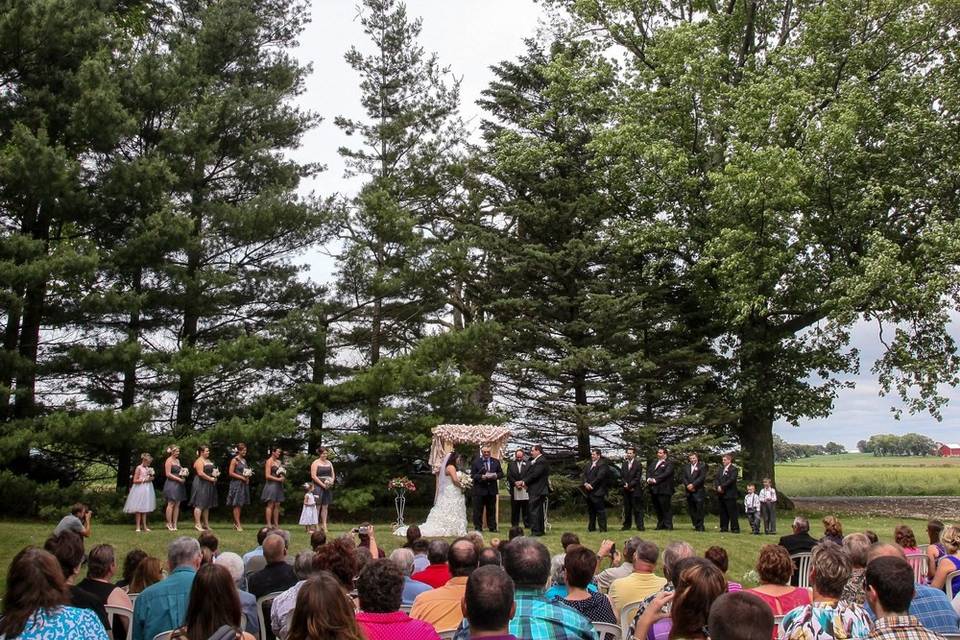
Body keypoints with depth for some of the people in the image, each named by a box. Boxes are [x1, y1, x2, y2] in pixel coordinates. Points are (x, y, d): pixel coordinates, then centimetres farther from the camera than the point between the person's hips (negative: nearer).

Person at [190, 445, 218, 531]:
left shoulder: (208, 461, 18)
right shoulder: (199, 461, -11)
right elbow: (200, 473, -21)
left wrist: (216, 474, 7)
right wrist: (211, 479, -18)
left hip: (208, 485, 10)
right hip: (201, 485, -10)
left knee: (207, 505, 11)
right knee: (199, 504, -9)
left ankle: (206, 523, 16)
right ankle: (197, 524, -9)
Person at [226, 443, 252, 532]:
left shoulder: (244, 460, 15)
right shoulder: (234, 460, -6)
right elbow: (230, 473, -11)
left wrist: (248, 477, 5)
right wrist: (242, 477, -14)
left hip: (244, 484, 7)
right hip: (236, 484, -7)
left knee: (241, 504, 8)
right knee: (237, 505, -6)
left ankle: (236, 523, 15)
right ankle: (238, 524, -5)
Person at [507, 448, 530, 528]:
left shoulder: (528, 464, 8)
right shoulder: (511, 464, 12)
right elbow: (509, 476, 4)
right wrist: (515, 483, -10)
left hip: (525, 489, -1)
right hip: (514, 489, 1)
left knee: (526, 508, -1)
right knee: (515, 509, 4)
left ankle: (527, 524, 4)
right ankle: (514, 525, 9)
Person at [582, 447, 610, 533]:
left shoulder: (602, 464, -8)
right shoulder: (589, 464, 18)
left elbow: (599, 476, -16)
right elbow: (584, 474, 12)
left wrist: (591, 485, -15)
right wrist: (586, 483, -5)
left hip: (598, 491, -8)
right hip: (589, 491, 8)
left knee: (600, 510, -6)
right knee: (590, 510, 13)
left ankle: (603, 528, -3)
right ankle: (591, 528, 21)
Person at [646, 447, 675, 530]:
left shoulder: (669, 463, -1)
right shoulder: (654, 463, 24)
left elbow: (666, 473, -14)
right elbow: (648, 471, 15)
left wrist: (655, 479, -19)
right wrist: (649, 479, -6)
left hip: (663, 489, -7)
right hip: (654, 489, 7)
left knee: (666, 508, -5)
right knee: (657, 509, 9)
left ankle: (668, 526, -1)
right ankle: (660, 525, 16)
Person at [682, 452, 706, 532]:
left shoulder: (702, 467, 3)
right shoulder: (686, 467, 18)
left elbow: (702, 477, -8)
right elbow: (684, 478, 10)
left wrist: (693, 485, -15)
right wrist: (687, 485, -8)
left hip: (698, 491, -5)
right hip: (689, 492, 5)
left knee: (699, 509, -8)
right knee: (691, 510, 5)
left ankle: (700, 526, -5)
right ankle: (696, 525, 11)